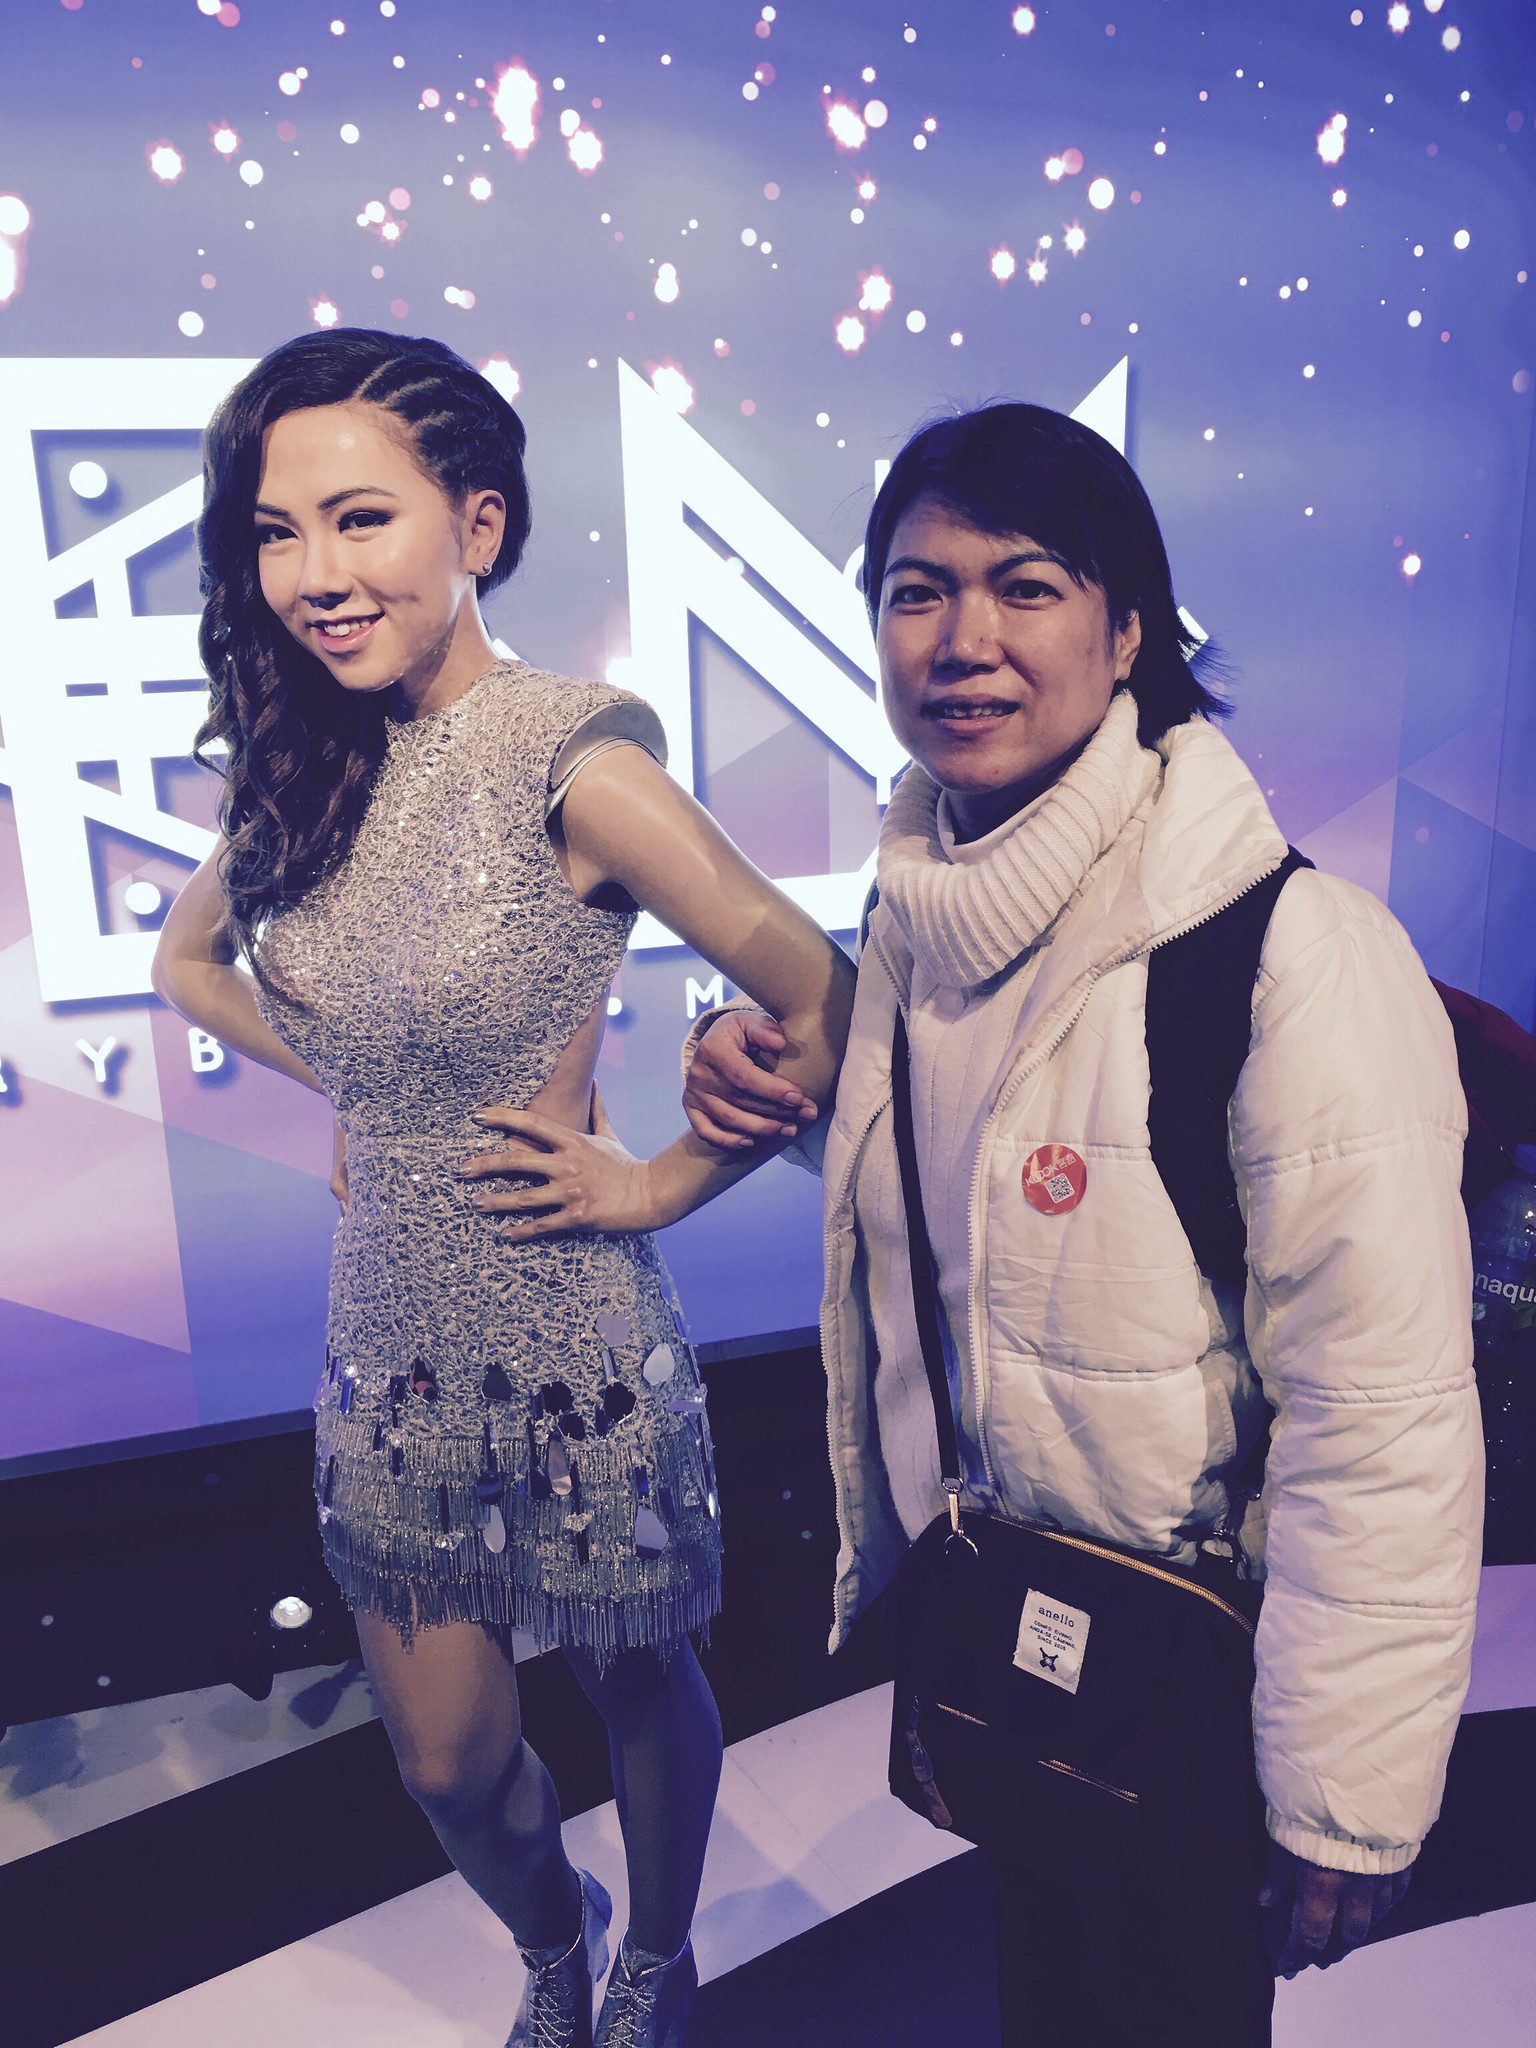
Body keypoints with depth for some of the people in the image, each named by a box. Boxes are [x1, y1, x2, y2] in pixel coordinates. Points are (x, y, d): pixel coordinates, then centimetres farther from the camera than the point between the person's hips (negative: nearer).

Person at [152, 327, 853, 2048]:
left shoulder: (575, 765, -19)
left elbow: (823, 1012, -18)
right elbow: (187, 959, 18)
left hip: (569, 1339, -5)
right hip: (388, 1335, 5)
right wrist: (358, 1089, 6)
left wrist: (661, 1183, -11)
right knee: (447, 1758, 19)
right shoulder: (302, 768, -1)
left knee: (636, 1682, 21)